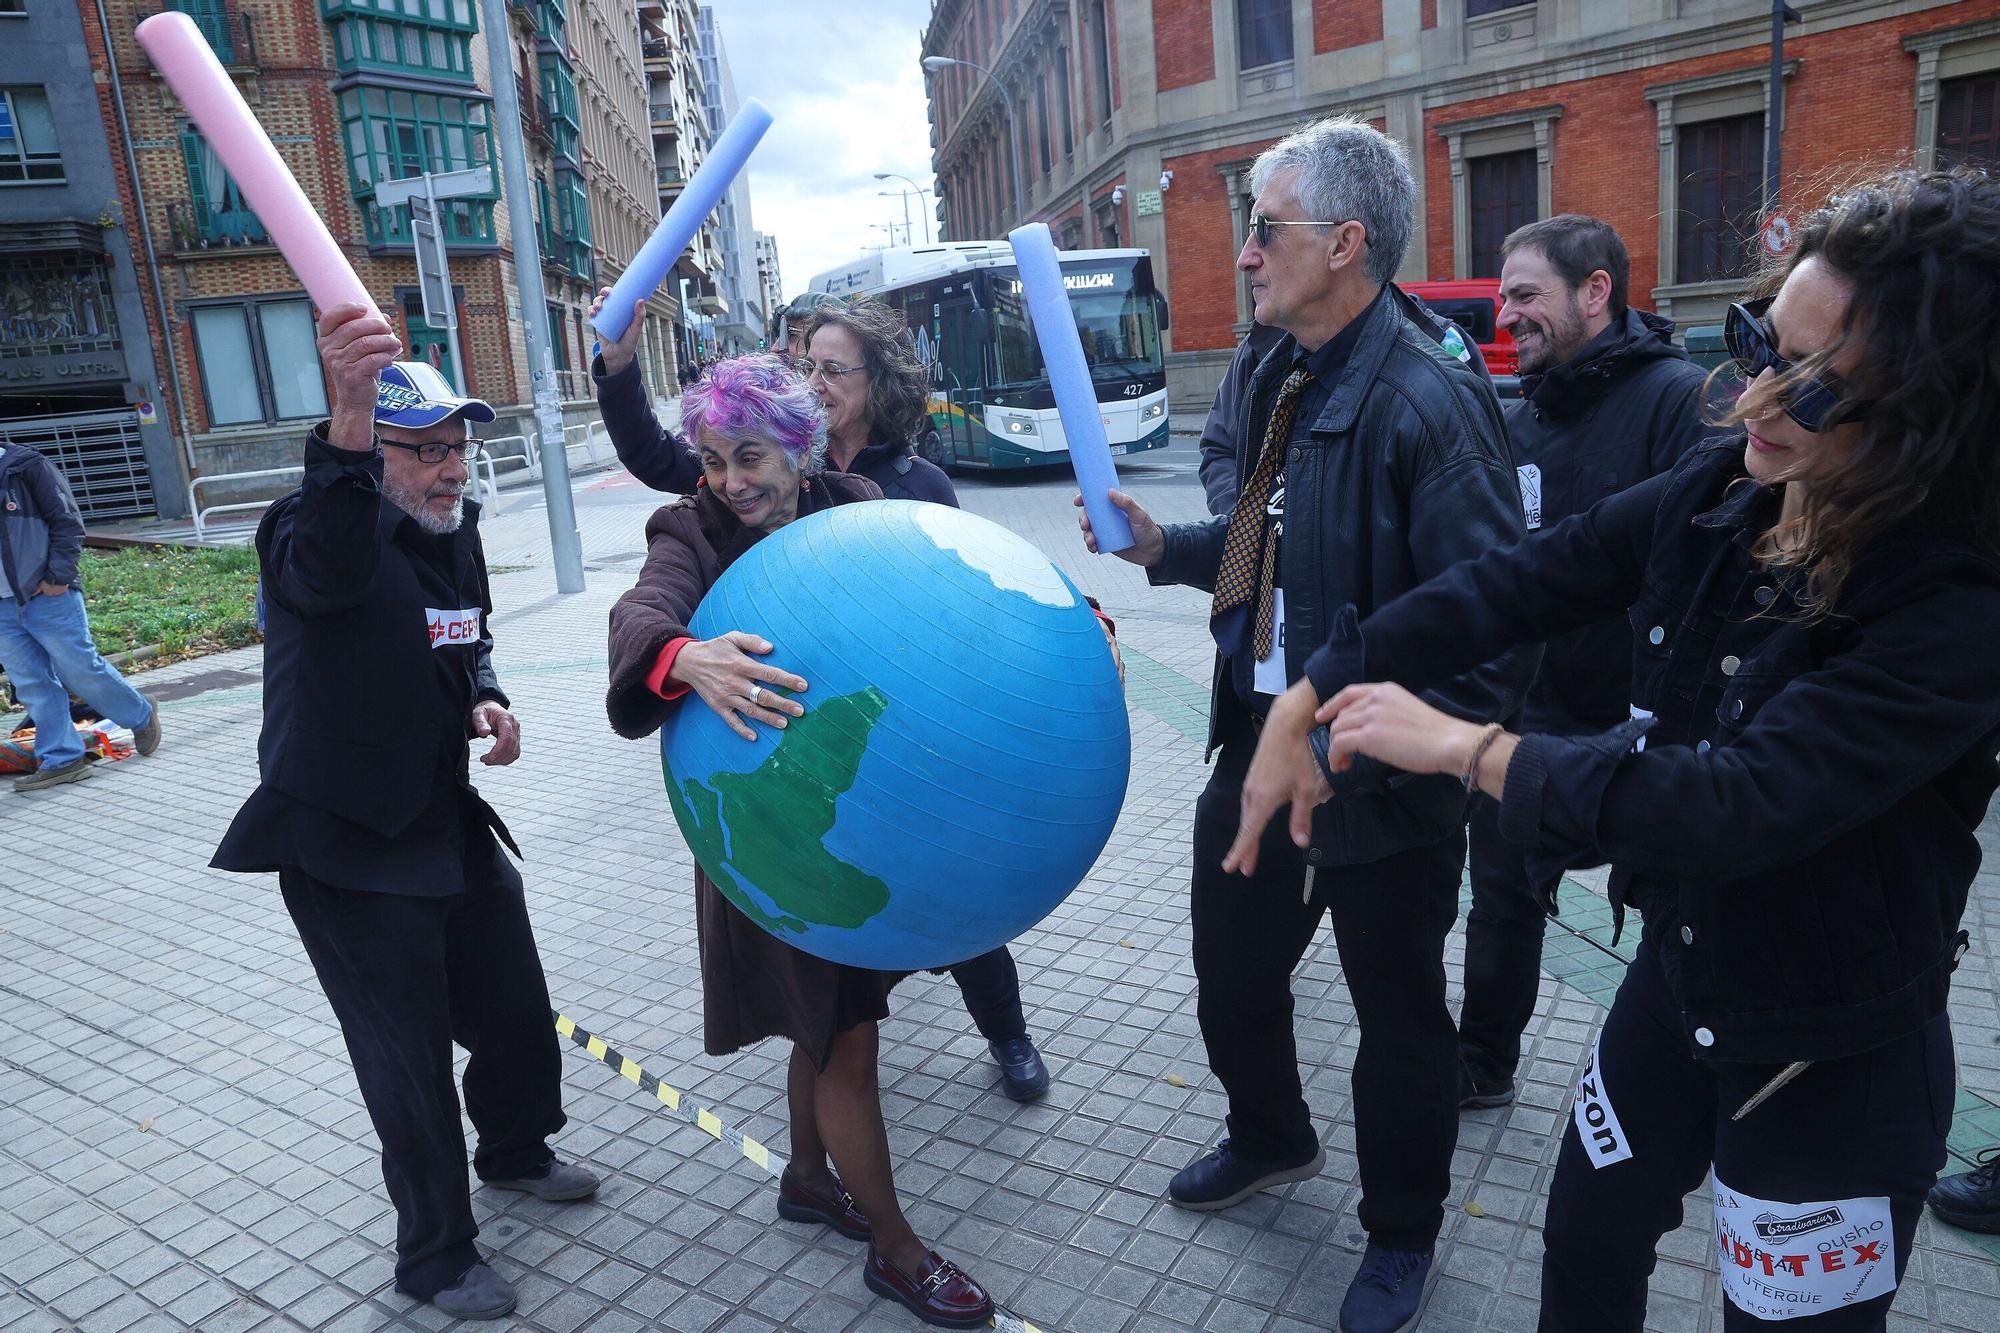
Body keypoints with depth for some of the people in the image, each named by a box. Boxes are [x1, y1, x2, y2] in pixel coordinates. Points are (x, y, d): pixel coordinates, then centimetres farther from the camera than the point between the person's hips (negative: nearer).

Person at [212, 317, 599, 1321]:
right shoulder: (313, 528, -20)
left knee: (516, 1012, 19)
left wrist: (484, 702, -2)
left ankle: (514, 1151, 49)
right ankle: (435, 1257, 27)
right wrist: (347, 419, -64)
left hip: (446, 818, 7)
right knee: (410, 1059, 5)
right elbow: (325, 569, -48)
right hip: (345, 844, -7)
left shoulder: (454, 525, 3)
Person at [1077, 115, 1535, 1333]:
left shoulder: (1426, 398, -23)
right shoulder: (1288, 378, 6)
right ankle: (1272, 1138, 54)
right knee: (1232, 971, 24)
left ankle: (1403, 1234, 41)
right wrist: (1163, 547, 4)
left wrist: (1383, 754, -29)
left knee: (1399, 1016, 15)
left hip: (1379, 780, -8)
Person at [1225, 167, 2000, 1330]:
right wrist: (1308, 705, -16)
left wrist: (1465, 747, -28)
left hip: (1836, 1065, -5)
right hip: (1677, 974, 5)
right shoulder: (1720, 495, -11)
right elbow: (1512, 587, -11)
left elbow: (1744, 806, -35)